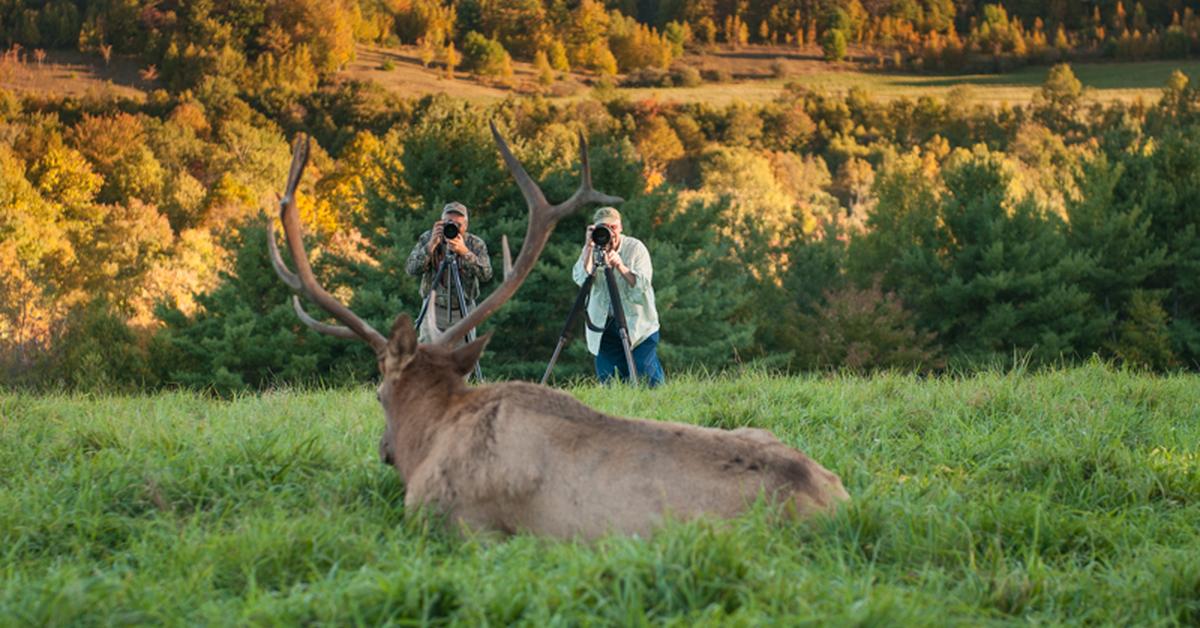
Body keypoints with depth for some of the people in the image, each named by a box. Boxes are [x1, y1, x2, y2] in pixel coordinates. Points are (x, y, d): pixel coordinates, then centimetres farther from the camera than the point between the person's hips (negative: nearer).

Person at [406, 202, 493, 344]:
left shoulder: (475, 244, -9)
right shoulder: (427, 238, -8)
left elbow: (486, 275, -24)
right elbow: (411, 269, -20)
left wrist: (464, 252, -36)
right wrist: (431, 245, -31)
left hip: (464, 311, 0)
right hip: (435, 309, 0)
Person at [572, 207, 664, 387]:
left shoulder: (635, 247, -3)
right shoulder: (592, 250, 1)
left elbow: (643, 284, -15)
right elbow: (581, 279, -17)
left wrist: (621, 267, -29)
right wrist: (589, 247, -23)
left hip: (638, 324, -2)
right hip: (605, 326, 2)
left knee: (646, 377, -9)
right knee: (607, 383, 0)